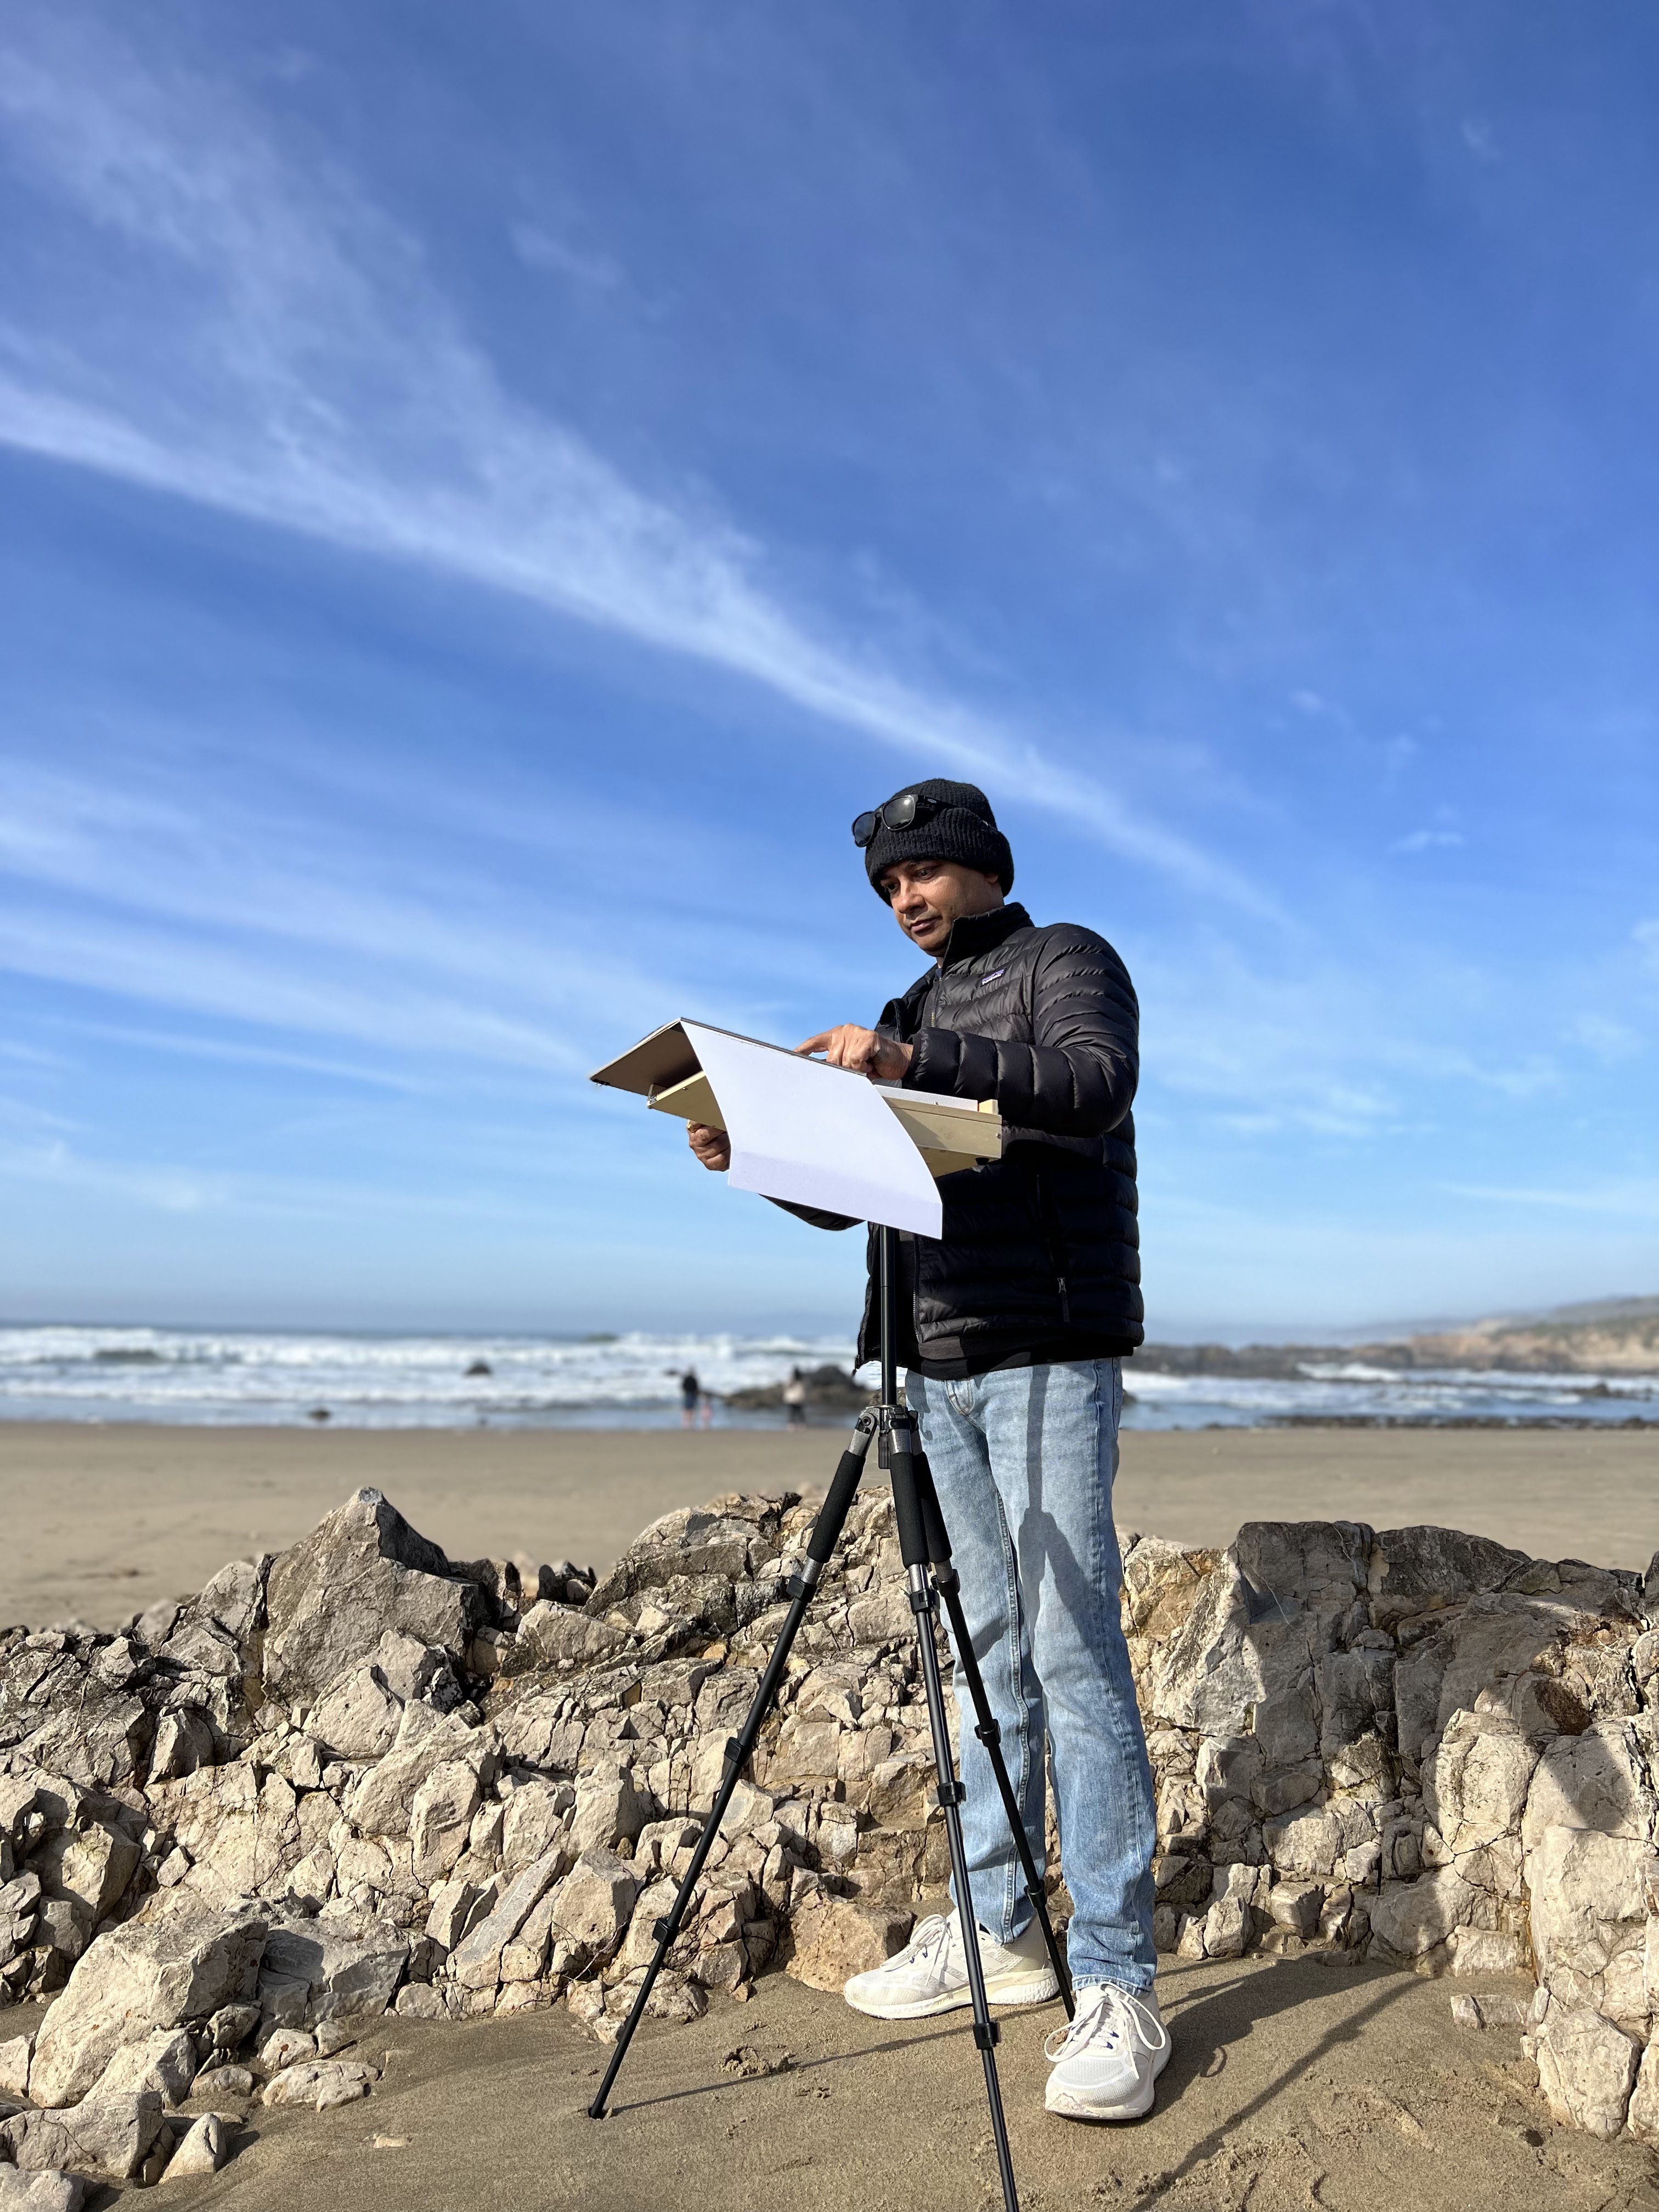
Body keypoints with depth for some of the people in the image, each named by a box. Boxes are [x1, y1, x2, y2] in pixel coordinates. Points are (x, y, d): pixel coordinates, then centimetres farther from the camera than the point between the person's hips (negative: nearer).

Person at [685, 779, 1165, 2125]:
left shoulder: (1067, 961, 2)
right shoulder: (916, 1014, 20)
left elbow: (1096, 1085, -20)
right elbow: (843, 1193, 18)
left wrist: (914, 1063, -28)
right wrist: (753, 1151, -1)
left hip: (1050, 1361, -6)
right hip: (940, 1370, 6)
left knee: (1071, 1649, -7)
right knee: (990, 1648, 10)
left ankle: (1119, 1987, 1)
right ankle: (998, 1932, 20)